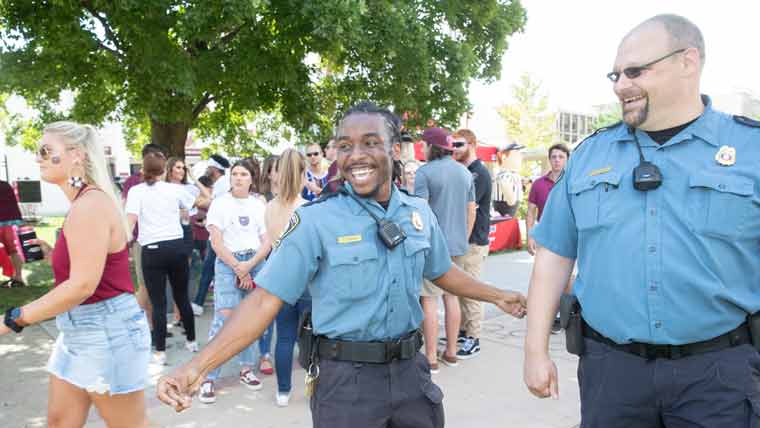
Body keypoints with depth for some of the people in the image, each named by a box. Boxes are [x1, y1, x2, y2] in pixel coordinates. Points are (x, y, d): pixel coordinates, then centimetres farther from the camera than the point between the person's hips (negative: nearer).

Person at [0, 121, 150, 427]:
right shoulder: (85, 202, 11)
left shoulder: (90, 205, -21)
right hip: (81, 330, 10)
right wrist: (52, 255, 9)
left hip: (107, 328, -10)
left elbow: (83, 285, -25)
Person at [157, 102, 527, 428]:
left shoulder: (419, 213, 0)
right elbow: (266, 298, -18)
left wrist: (497, 296, 21)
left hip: (410, 369, 5)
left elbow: (442, 271, 17)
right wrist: (198, 367, -26)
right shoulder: (314, 220, -15)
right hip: (347, 378, -4)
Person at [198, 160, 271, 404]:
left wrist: (249, 265, -10)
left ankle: (246, 369, 21)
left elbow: (267, 242, 5)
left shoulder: (259, 205, 10)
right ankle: (209, 378, -6)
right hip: (228, 264, -3)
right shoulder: (220, 203, 1)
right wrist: (238, 269, -9)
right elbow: (216, 242, -5)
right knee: (224, 320, -12)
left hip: (256, 264, 3)